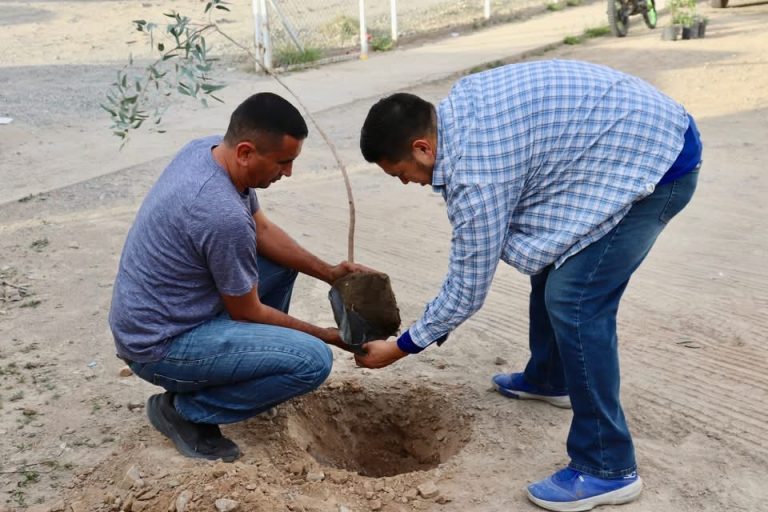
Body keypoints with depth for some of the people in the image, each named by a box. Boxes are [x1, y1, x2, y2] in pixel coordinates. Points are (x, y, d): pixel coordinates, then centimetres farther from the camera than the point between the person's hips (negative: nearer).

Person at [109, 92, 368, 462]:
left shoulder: (208, 148, -5)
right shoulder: (223, 216, -32)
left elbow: (262, 230, 9)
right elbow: (247, 312, -16)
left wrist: (330, 273, 3)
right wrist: (323, 334, -4)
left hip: (153, 313, 9)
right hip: (160, 344, -9)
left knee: (282, 261, 17)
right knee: (313, 360, -20)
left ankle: (237, 369, 22)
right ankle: (186, 409, -3)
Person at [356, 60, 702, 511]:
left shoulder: (475, 172, -24)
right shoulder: (459, 104, 2)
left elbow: (469, 289, -14)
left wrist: (401, 347, -1)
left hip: (656, 163, -10)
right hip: (650, 130, 10)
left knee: (574, 300, -13)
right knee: (554, 261, 20)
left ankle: (608, 468, -2)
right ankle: (549, 378, 40)